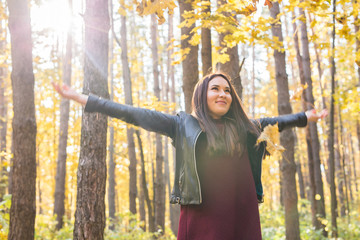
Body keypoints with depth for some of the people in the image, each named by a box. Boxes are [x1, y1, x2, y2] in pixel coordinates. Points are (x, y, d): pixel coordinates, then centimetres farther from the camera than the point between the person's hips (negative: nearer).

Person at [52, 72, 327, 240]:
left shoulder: (242, 127, 16)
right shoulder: (183, 124, 6)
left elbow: (270, 123, 33)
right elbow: (134, 114, 5)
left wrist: (304, 117, 42)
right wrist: (83, 99, 3)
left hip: (242, 216, 3)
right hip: (201, 216, -3)